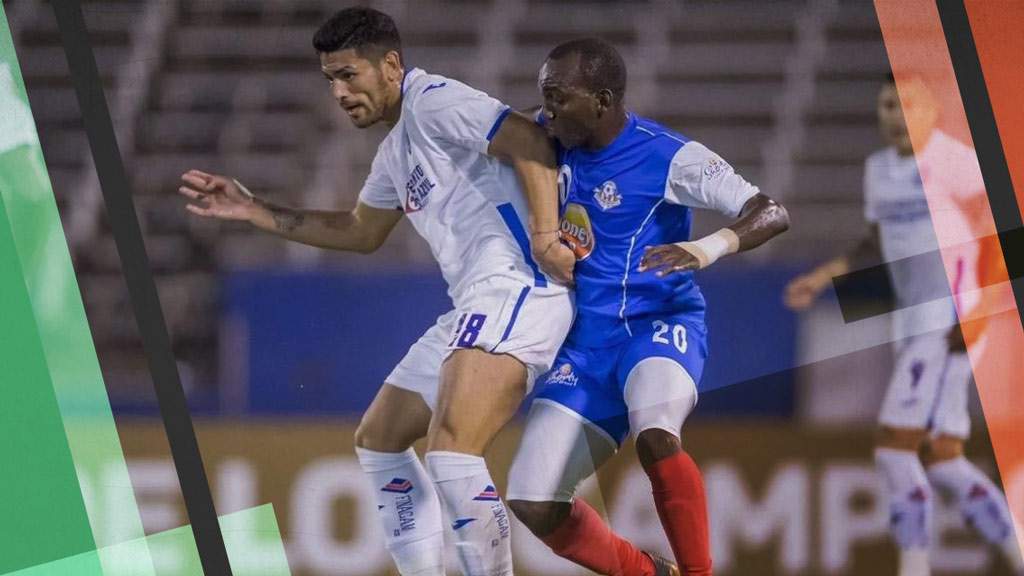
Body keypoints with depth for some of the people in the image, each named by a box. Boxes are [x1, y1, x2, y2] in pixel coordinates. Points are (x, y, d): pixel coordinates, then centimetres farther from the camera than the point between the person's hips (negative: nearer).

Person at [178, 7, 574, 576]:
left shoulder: (434, 103, -7)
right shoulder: (397, 148, 23)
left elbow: (527, 140, -18)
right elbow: (361, 232, 36)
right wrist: (253, 210, 33)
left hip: (512, 288, -11)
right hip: (478, 306, 11)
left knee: (451, 452, -27)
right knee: (378, 440, 20)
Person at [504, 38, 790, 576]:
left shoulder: (670, 158, -15)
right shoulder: (553, 138, 1)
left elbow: (772, 213, -20)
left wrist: (711, 247, -40)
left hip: (658, 323, -6)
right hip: (587, 339, 6)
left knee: (655, 439, -38)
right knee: (532, 502, -5)